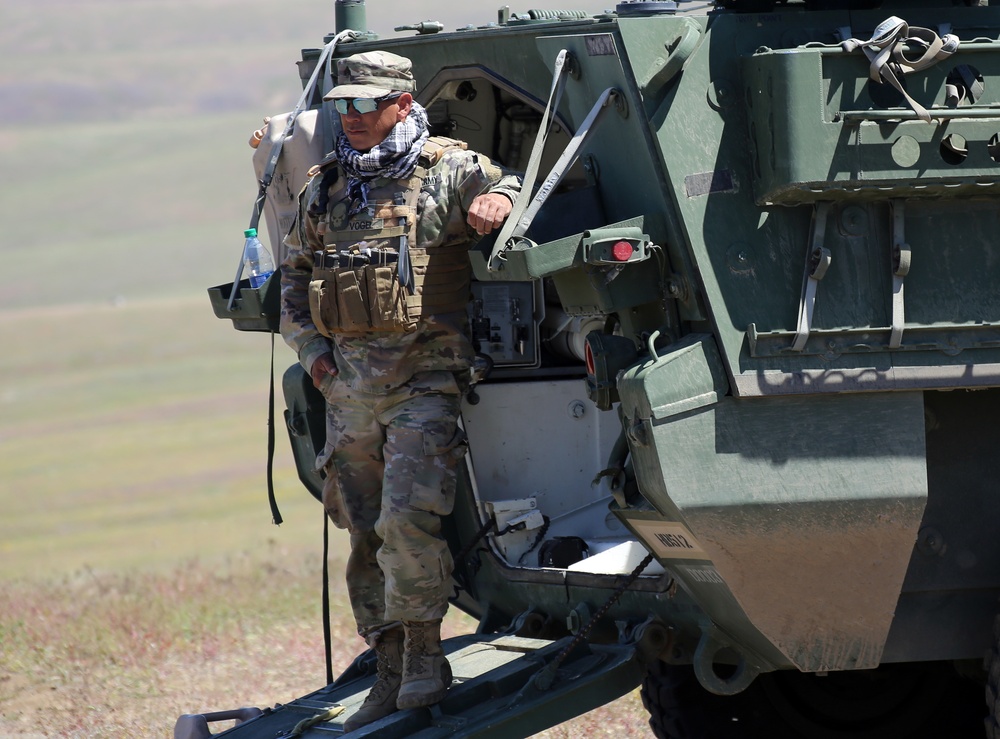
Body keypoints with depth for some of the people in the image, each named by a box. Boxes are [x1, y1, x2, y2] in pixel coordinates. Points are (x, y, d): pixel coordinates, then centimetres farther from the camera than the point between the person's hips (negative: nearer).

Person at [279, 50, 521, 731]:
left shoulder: (448, 171, -1)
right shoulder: (323, 188, 15)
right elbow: (294, 277, 23)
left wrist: (502, 198, -28)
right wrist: (311, 347, 8)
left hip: (423, 380, -6)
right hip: (348, 386, 6)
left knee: (407, 522, -17)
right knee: (365, 536, 8)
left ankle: (424, 652, -2)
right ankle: (393, 673, 16)